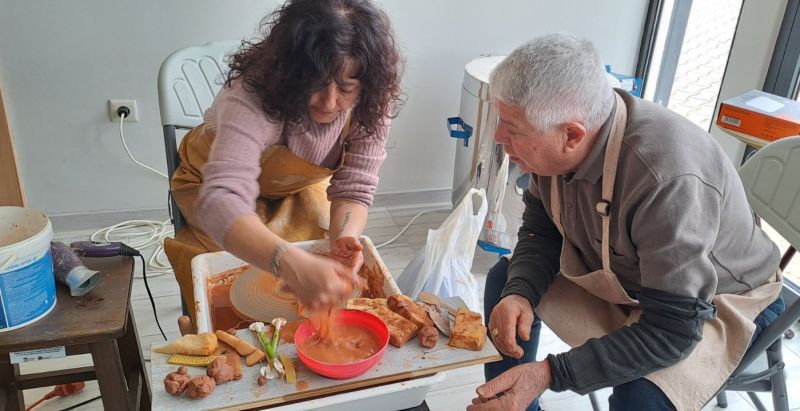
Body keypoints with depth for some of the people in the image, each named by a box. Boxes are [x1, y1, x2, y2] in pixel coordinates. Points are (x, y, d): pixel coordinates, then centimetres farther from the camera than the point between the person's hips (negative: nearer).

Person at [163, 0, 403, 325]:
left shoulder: (372, 101, -27)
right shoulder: (254, 95, -40)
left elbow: (353, 188, -21)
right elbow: (221, 202, -53)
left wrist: (346, 238, -43)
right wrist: (293, 265, -70)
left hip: (299, 186, 4)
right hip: (214, 184, -3)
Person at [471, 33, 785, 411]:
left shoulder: (669, 179, -39)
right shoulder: (555, 148, -19)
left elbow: (672, 332, -34)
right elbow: (540, 232, -4)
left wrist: (549, 374, -39)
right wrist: (519, 293, -24)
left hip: (715, 301, -6)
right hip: (618, 279, 6)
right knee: (505, 280, 4)